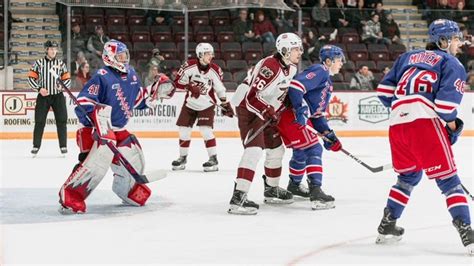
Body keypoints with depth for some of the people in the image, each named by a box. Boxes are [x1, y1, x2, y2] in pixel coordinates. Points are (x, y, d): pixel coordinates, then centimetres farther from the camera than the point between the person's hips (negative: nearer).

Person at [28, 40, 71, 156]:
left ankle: (63, 146, 5)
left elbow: (67, 79, 6)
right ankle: (36, 146, 7)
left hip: (58, 96, 1)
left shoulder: (61, 63, 6)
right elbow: (31, 78, 1)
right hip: (43, 96, -1)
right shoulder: (39, 63, 1)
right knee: (39, 121, -1)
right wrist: (39, 89, -12)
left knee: (61, 121, -2)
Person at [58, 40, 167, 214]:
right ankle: (69, 198, -22)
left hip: (119, 129, 8)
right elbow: (83, 101, -24)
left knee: (134, 160, 12)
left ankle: (129, 192, 39)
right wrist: (97, 117, -34)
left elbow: (138, 98, 25)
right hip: (97, 129, -8)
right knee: (96, 162, -26)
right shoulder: (102, 76, -17)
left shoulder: (131, 74, 8)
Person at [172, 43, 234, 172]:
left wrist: (225, 104, -1)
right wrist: (190, 87, -26)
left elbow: (220, 89, 1)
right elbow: (178, 81, -10)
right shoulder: (189, 65, -14)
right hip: (190, 103, 2)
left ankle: (213, 159, -6)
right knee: (184, 130, 4)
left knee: (206, 130, -14)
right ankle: (182, 157, 21)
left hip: (207, 105, -2)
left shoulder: (215, 70, -9)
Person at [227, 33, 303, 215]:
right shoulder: (270, 66, -25)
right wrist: (269, 112, -32)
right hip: (248, 109, -10)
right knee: (254, 149, -24)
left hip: (266, 112, 10)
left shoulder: (291, 68, 5)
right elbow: (252, 96, -29)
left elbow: (287, 91, 22)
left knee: (276, 149, 19)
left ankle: (271, 190, 37)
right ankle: (238, 198, -31)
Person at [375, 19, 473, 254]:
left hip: (397, 124, 6)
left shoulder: (408, 57, 25)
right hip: (425, 123, -6)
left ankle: (387, 226, 26)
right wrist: (451, 123, 9)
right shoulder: (452, 64, 7)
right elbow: (446, 102, -8)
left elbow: (384, 91, 20)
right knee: (447, 179, -2)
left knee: (408, 176, 25)